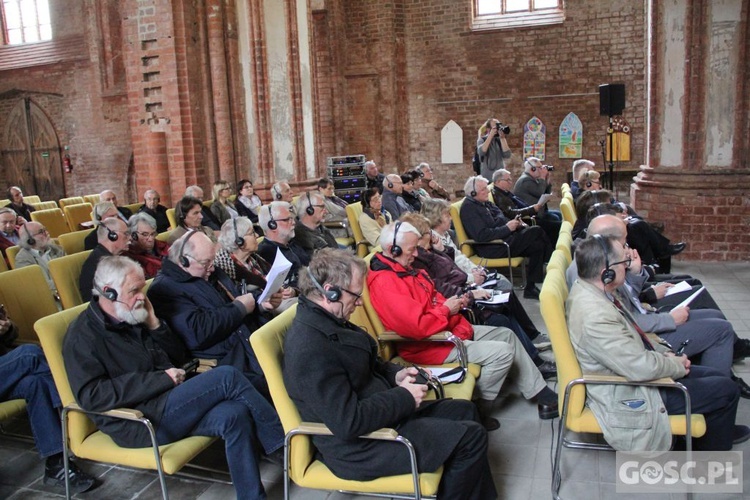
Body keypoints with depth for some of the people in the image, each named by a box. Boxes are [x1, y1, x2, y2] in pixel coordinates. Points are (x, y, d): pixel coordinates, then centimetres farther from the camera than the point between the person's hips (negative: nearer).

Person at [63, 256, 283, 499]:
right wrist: (161, 379, -20)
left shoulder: (135, 318, 15)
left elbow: (177, 357, 19)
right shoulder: (83, 335, -6)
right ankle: (283, 442, -8)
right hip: (140, 421, -7)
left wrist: (154, 325, 2)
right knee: (226, 376, -21)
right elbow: (91, 396, -19)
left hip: (171, 402, 7)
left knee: (234, 415, -22)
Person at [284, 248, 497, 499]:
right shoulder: (309, 348, -30)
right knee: (471, 437, -10)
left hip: (381, 411, 10)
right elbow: (349, 422, -31)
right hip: (360, 444, -10)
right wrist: (404, 398, -19)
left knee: (463, 410, 18)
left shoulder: (328, 321, 2)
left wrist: (395, 375, 0)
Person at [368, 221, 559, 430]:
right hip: (429, 345, -11)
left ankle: (541, 394, 25)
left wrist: (451, 302, -2)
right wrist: (446, 309, -17)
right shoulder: (384, 282, -26)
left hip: (446, 328, 11)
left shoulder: (402, 268, 7)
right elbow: (417, 327, -33)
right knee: (502, 353, -14)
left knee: (506, 334, 14)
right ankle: (479, 411, 5)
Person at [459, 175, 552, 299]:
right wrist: (507, 228, -17)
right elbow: (482, 236, -21)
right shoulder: (468, 208, -11)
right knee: (536, 231, -16)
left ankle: (531, 288, -6)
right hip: (491, 249, -9)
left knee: (537, 245, -10)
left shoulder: (486, 203, 17)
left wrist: (515, 223, -1)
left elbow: (501, 220, 22)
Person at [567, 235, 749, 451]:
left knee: (716, 376, 18)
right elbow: (641, 367, -30)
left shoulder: (588, 289, -4)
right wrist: (676, 365, -11)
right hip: (628, 396, -9)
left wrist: (665, 353, 4)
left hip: (633, 371, 9)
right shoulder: (595, 316, -35)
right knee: (726, 390, 0)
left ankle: (719, 430, 44)